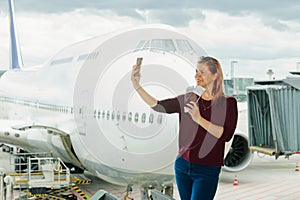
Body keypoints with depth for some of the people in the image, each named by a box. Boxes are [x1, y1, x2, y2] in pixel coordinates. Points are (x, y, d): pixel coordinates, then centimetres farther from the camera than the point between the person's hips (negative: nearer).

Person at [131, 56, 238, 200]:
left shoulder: (228, 103, -4)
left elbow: (226, 134, -15)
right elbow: (158, 106, -2)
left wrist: (199, 119, -20)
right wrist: (136, 85, -10)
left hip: (207, 170, -4)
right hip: (182, 165, 4)